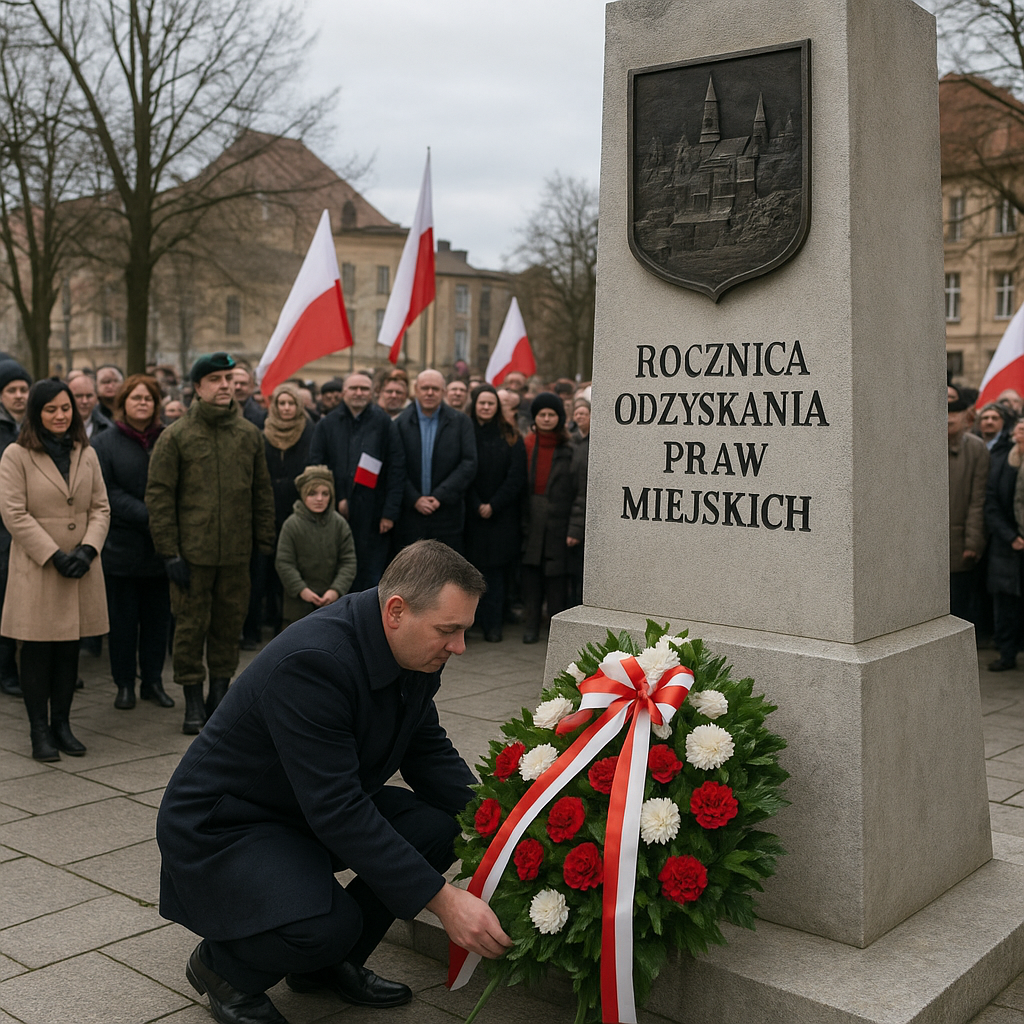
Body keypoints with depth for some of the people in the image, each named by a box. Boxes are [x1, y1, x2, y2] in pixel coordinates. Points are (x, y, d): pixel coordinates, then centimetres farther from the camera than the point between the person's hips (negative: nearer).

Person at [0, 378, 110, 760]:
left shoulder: (86, 454, 10)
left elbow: (101, 508, 9)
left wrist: (88, 548, -8)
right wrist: (54, 555, -14)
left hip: (80, 568, 4)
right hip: (36, 569, -4)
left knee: (70, 650, 8)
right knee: (38, 651, 1)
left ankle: (61, 723, 19)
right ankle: (40, 731, 10)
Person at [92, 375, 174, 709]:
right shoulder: (104, 443, 1)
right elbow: (108, 492, -8)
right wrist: (147, 516, -17)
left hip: (160, 547, 2)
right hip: (121, 547, -2)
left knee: (158, 617, 8)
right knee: (123, 619, 5)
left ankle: (153, 681, 19)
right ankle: (125, 684, 15)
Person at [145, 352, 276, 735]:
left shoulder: (249, 434, 9)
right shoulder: (176, 437, -2)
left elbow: (262, 491, 13)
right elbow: (159, 496, -4)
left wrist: (265, 541, 9)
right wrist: (168, 552, -8)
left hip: (236, 553, 3)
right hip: (192, 553, -3)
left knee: (230, 623, 9)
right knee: (191, 625, 3)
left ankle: (220, 690, 23)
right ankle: (193, 699, 15)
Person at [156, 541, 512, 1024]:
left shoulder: (416, 652, -7)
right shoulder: (310, 661, -34)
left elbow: (428, 752, 5)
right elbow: (336, 811, -36)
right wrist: (443, 899, -35)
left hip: (319, 809, 9)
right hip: (222, 823, -8)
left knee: (439, 830, -10)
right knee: (327, 926, -31)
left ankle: (329, 962, 10)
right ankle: (221, 965, 3)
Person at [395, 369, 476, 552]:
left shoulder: (461, 423, 4)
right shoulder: (401, 423, 5)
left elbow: (469, 464, -3)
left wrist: (441, 496, -10)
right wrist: (414, 499, -10)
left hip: (447, 515, 0)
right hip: (411, 515, 0)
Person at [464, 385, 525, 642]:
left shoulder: (510, 437, 5)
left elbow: (516, 477, -1)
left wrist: (494, 505, -9)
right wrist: (476, 506, -10)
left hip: (501, 514, 0)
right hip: (471, 513, 0)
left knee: (495, 569, -2)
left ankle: (492, 624, 2)